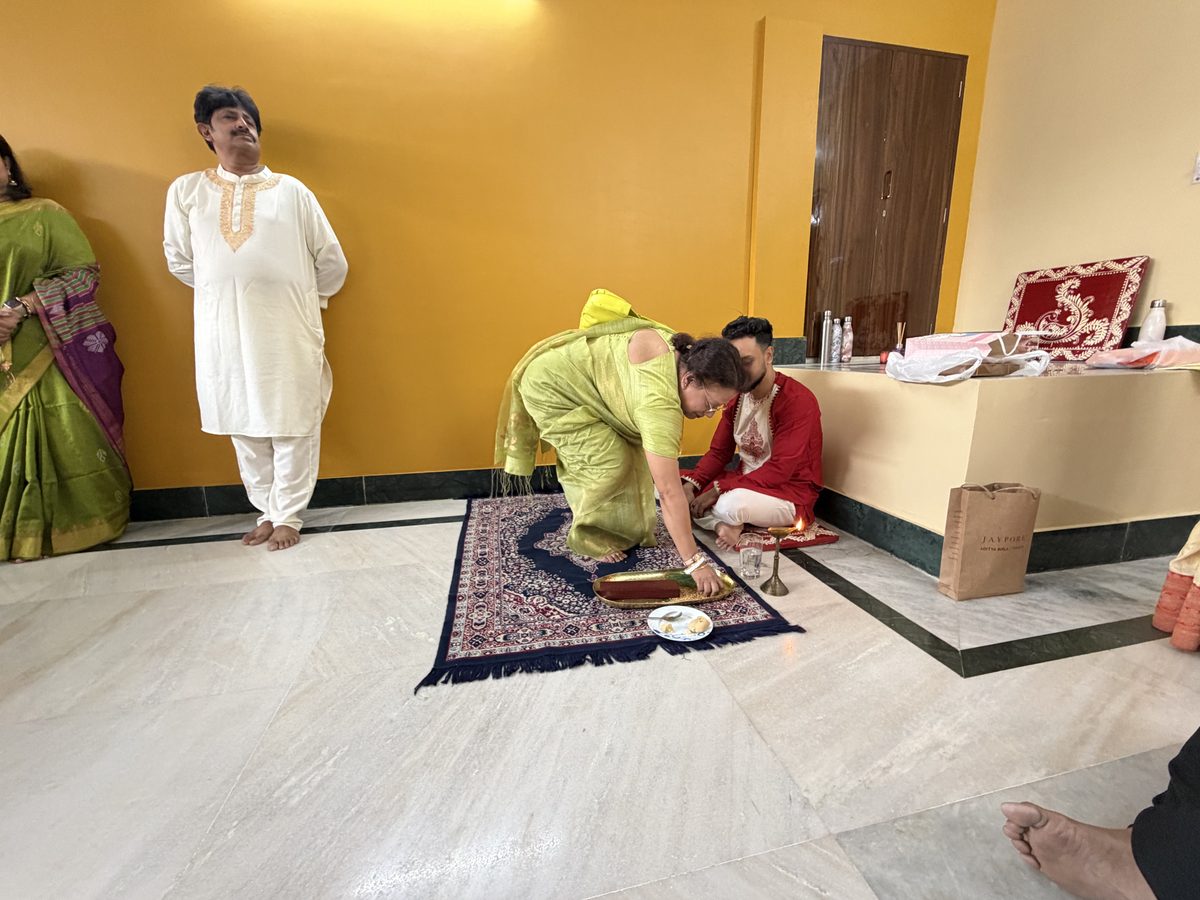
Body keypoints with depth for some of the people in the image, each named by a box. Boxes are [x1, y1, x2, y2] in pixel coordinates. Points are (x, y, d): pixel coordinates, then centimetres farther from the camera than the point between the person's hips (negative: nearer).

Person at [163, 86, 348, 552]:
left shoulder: (291, 190, 4)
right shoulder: (186, 190, 9)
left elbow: (332, 264, 6)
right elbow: (180, 261, 17)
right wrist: (226, 293, 14)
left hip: (289, 335, -2)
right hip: (224, 336, 3)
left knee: (293, 429, 2)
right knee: (245, 430, 10)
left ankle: (289, 516, 18)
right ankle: (268, 511, 26)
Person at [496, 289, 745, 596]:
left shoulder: (681, 351, -12)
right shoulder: (659, 402, -37)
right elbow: (669, 491, -38)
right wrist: (695, 562, -34)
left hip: (583, 382, 9)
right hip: (552, 387, -9)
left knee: (632, 451, 3)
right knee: (608, 460, -16)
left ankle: (629, 532, 17)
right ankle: (590, 539, 6)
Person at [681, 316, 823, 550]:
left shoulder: (797, 400, -20)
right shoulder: (737, 395, 2)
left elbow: (779, 471, -25)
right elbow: (718, 452, 4)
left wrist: (718, 489, -26)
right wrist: (691, 484, -15)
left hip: (789, 494, -7)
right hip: (745, 483, 8)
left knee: (731, 504, -40)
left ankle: (728, 521, -6)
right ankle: (722, 524, -19)